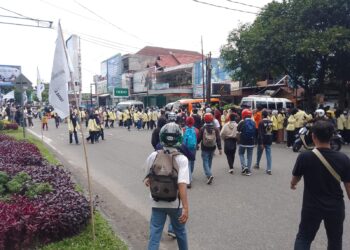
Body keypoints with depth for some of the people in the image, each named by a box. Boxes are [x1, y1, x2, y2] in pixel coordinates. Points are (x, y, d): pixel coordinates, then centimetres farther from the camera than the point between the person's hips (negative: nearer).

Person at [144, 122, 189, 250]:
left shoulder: (153, 156, -9)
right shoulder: (182, 159, -18)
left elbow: (149, 179, 4)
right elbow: (182, 185, -26)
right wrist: (185, 208, -25)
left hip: (157, 203, 2)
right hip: (175, 204, -1)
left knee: (154, 235, 10)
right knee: (180, 232, 22)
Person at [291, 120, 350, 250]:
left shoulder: (304, 157, -17)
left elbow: (294, 180, 0)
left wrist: (292, 184, 24)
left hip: (311, 207, -1)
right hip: (335, 208, 2)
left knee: (303, 238, 17)